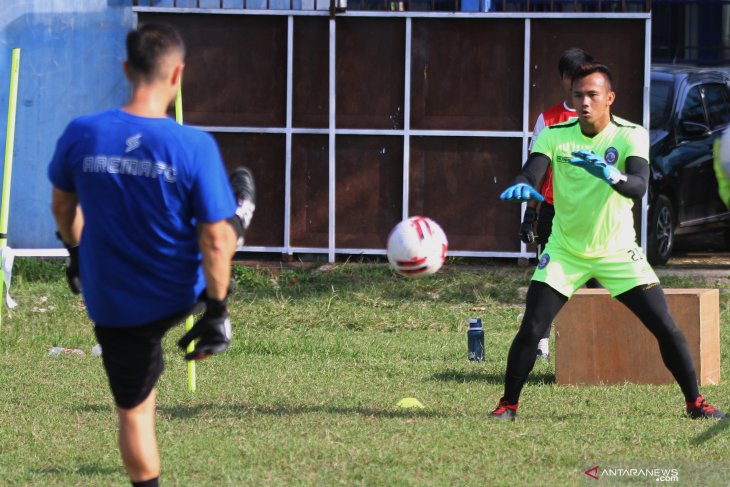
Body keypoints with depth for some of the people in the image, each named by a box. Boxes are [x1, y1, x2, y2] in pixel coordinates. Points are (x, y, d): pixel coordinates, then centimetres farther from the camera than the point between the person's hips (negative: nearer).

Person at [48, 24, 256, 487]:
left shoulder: (81, 135, -14)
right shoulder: (195, 147, -22)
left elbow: (62, 206, 5)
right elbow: (214, 241, -19)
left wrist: (76, 254, 25)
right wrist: (216, 313, -7)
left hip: (112, 304, 1)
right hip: (180, 293, -1)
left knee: (133, 410, 17)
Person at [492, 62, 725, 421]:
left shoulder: (631, 136, -14)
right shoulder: (555, 135, -10)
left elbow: (639, 186, -30)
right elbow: (532, 171, -24)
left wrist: (612, 176, -52)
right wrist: (522, 186, -48)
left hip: (617, 250, 0)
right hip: (564, 251, 0)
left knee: (665, 327, -7)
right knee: (531, 329, -12)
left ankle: (695, 402, 9)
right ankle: (508, 403, 5)